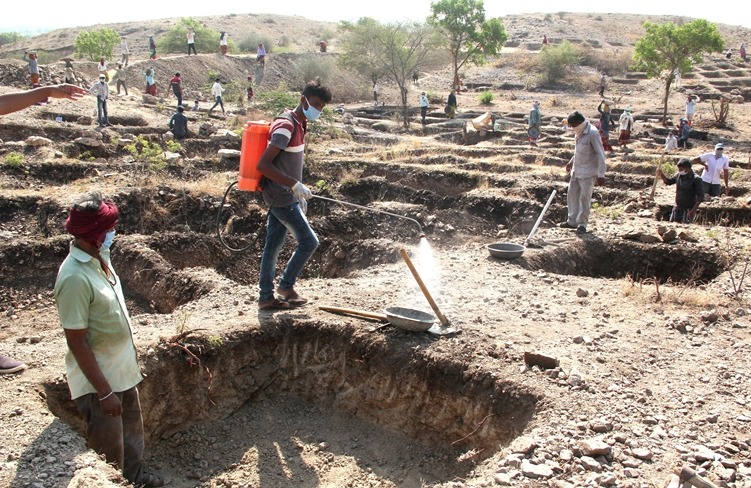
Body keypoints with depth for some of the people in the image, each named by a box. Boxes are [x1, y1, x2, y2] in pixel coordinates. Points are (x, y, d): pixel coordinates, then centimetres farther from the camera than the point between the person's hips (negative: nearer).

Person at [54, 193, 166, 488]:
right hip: (98, 378, -9)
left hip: (122, 369, 9)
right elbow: (77, 343, -25)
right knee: (109, 453, 10)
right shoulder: (75, 278, -28)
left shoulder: (99, 256, -1)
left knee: (132, 430, 28)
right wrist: (104, 392, -22)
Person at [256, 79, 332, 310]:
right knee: (309, 241, -2)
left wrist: (299, 195, 19)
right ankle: (286, 285, 14)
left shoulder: (299, 124, 12)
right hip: (282, 197, -9)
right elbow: (263, 165, -24)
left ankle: (266, 297, 19)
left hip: (282, 197, 9)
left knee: (273, 245, 12)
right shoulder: (286, 126, -18)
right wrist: (295, 185, -25)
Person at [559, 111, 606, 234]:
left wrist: (601, 174, -22)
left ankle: (582, 224, 7)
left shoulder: (592, 133, -19)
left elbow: (601, 155, -20)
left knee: (584, 197, -3)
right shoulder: (579, 133, 7)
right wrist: (571, 162, 23)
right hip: (576, 171, 9)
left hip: (588, 173, -9)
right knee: (572, 194, 12)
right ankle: (572, 221, 23)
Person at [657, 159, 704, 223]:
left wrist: (694, 210, -21)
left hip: (689, 209, -6)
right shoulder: (678, 176, 4)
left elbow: (700, 196, -14)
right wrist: (661, 175, 1)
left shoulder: (696, 179, -13)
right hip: (678, 208, 6)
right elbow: (668, 181, 21)